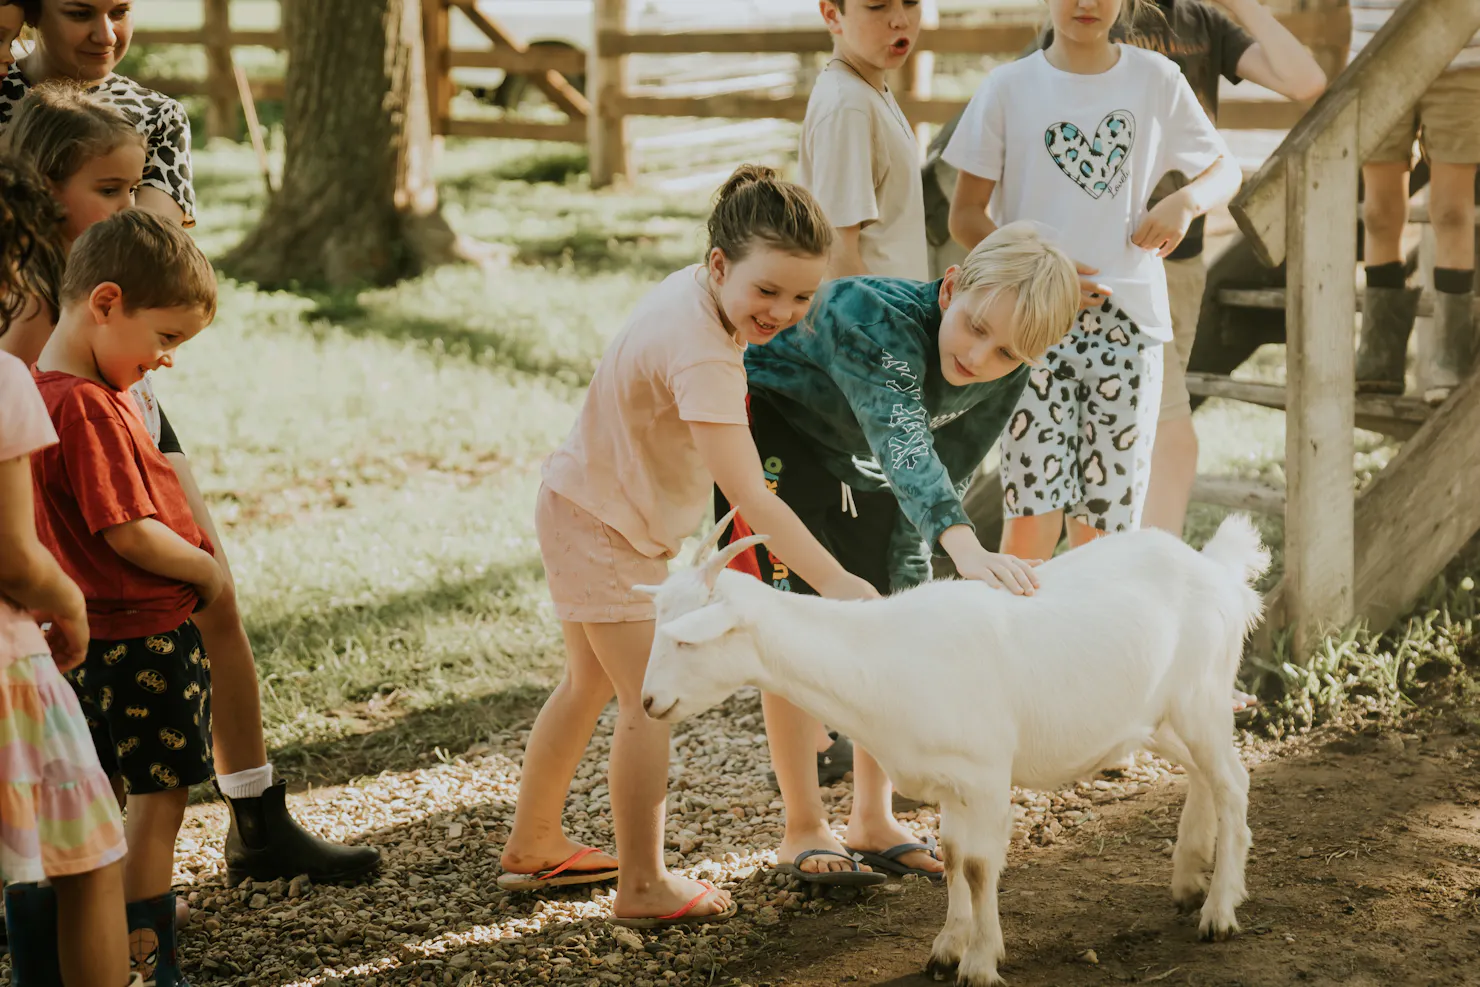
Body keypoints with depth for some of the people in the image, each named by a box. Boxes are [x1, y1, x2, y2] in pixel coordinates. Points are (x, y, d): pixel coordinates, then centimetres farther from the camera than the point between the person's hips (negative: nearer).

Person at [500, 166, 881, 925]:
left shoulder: (692, 292, -7)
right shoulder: (700, 354, -35)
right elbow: (750, 495, -41)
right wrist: (833, 582, -44)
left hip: (586, 512, 10)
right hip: (602, 526, -10)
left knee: (590, 684, 22)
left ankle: (532, 847, 36)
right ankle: (643, 887, 1)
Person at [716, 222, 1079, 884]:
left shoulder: (1005, 379, -20)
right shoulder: (874, 316, -41)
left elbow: (943, 477, -7)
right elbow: (903, 443, -55)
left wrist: (904, 586, -10)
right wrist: (963, 546, -69)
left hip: (863, 469, 6)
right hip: (770, 429, -6)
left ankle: (872, 822, 16)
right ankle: (802, 832, 0)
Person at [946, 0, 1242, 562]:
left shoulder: (1157, 81, 7)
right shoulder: (1009, 88, 2)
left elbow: (1224, 170, 18)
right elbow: (966, 214, 2)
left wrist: (1186, 201, -5)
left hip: (1128, 322, 2)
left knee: (1106, 519, 2)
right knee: (1033, 514, -10)